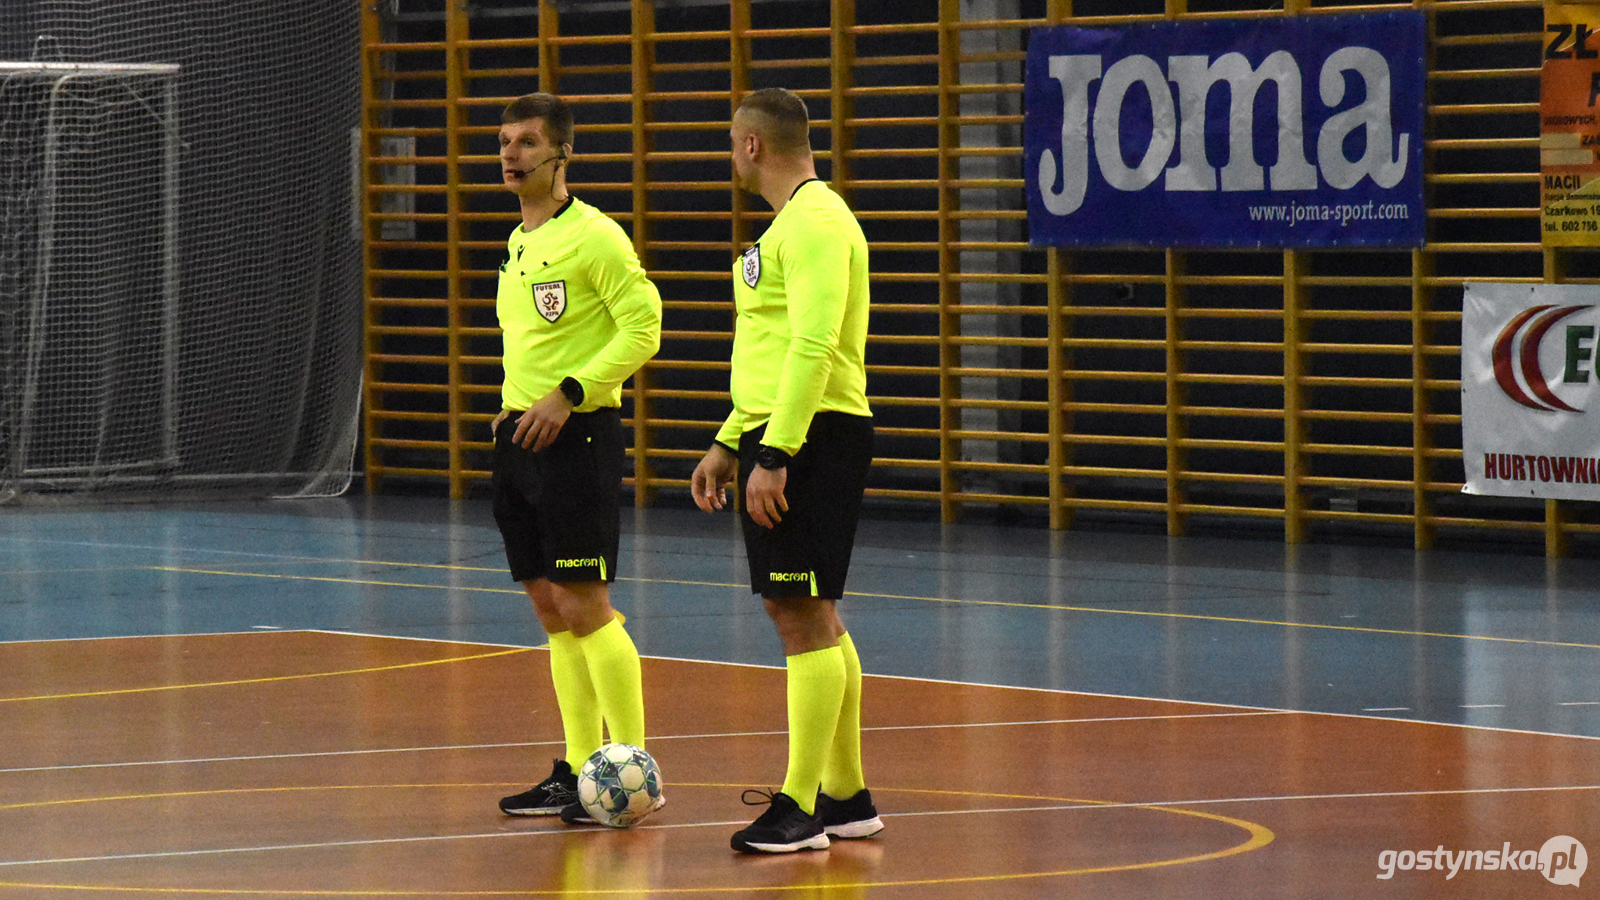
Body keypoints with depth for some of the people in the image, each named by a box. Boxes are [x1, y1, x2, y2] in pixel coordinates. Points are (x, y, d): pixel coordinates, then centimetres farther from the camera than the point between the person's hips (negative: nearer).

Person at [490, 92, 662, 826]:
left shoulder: (593, 237, -11)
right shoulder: (517, 243, 15)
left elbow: (642, 328, -16)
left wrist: (568, 394, -20)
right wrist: (512, 406, 16)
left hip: (576, 435, -9)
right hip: (520, 435, 9)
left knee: (583, 604, -10)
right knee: (551, 609, 9)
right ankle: (579, 768, 14)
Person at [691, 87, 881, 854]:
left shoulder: (816, 223, -14)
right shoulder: (788, 224, 19)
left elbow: (813, 346, -23)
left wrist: (772, 455, -26)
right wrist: (730, 445, 26)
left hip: (815, 437, -11)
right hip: (777, 434, 11)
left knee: (804, 616, -10)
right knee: (811, 618, 13)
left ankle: (801, 810, -11)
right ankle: (846, 796, 20)